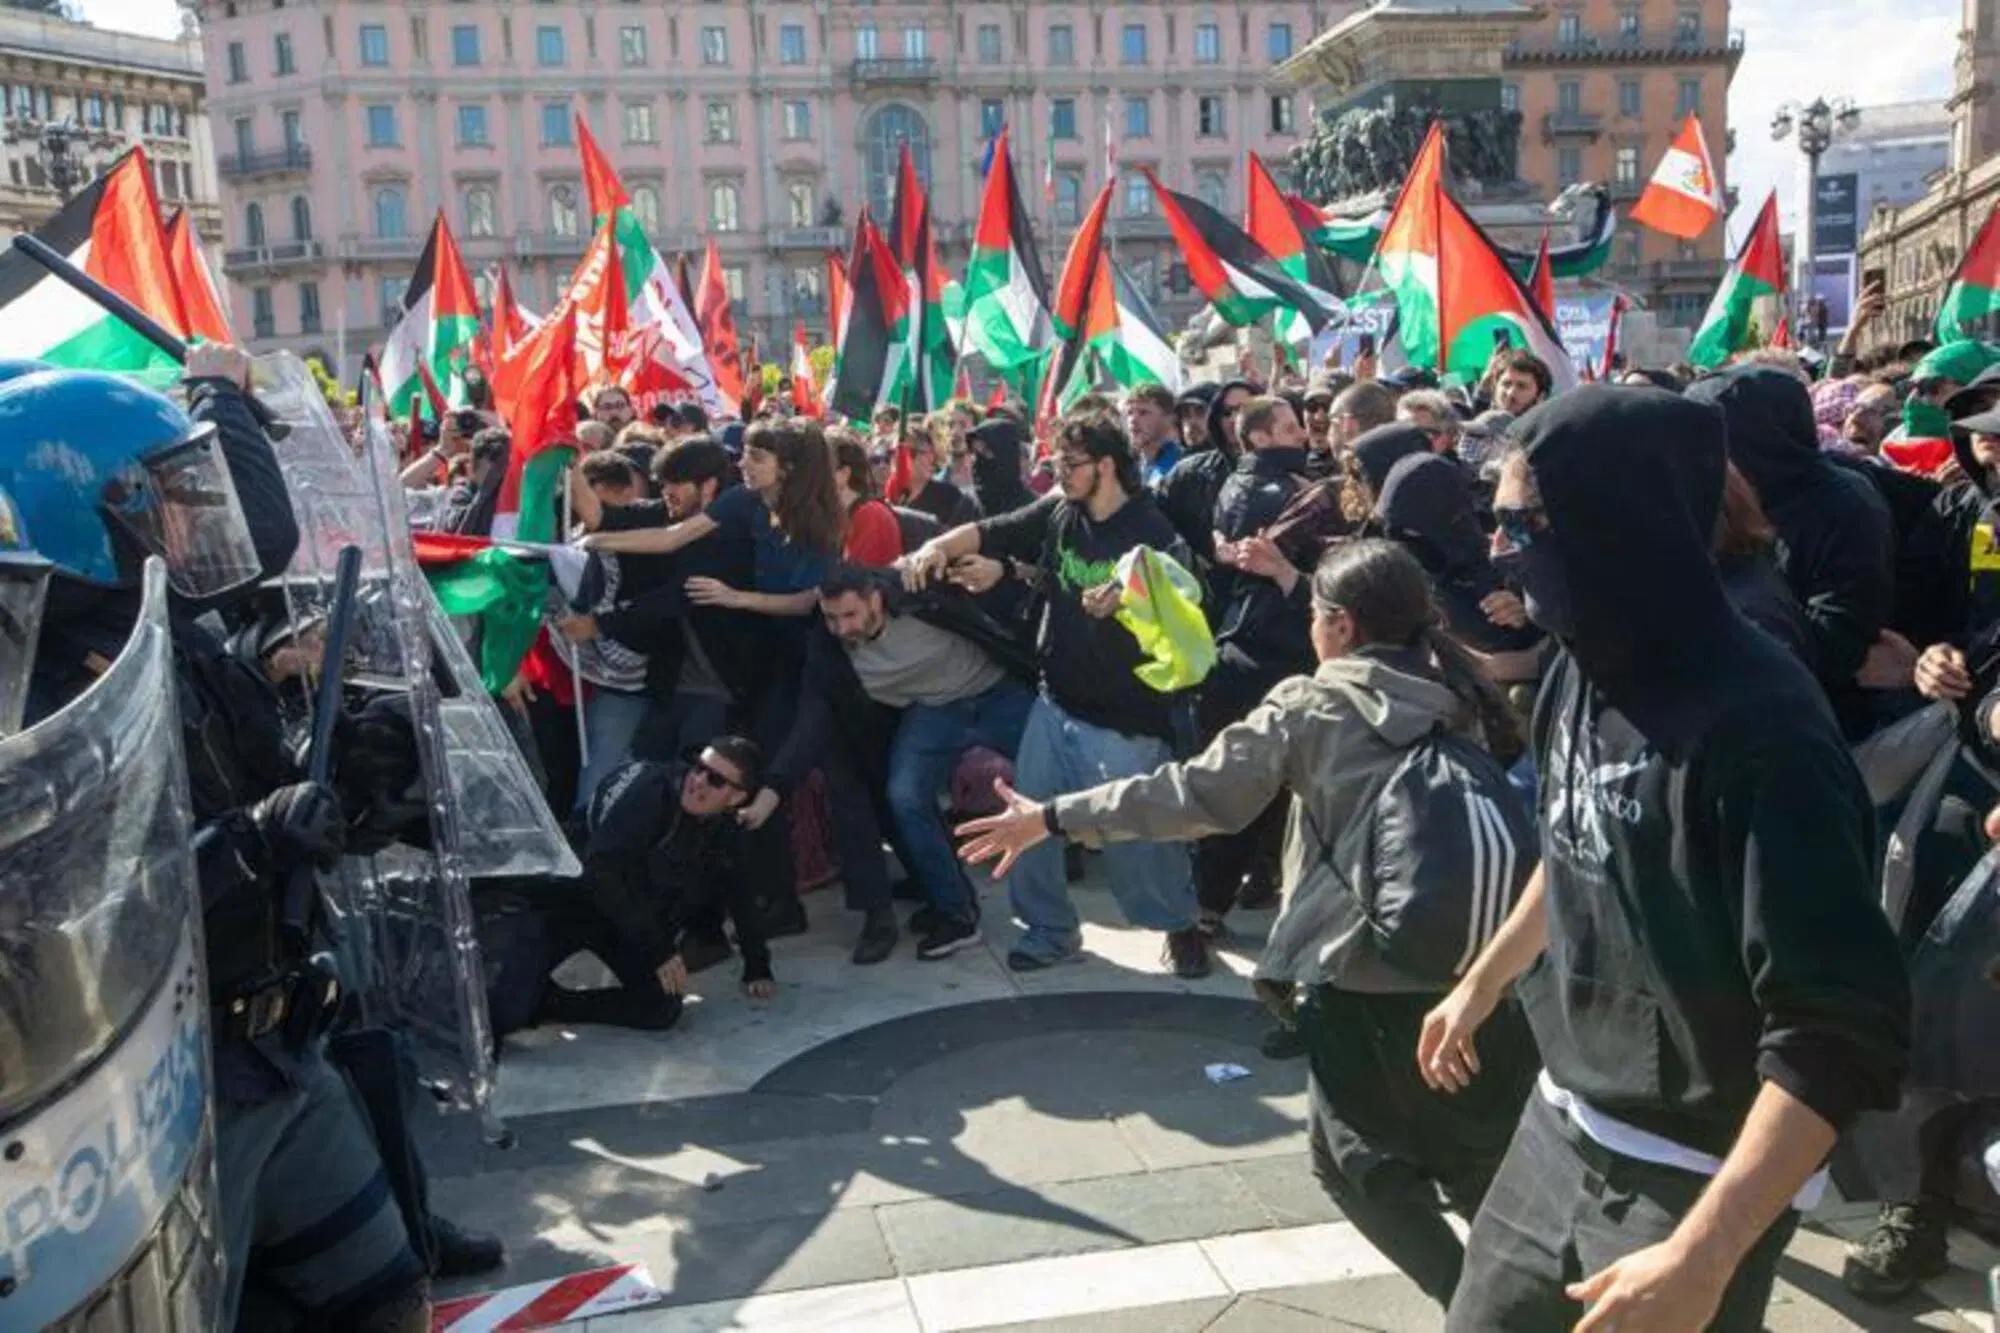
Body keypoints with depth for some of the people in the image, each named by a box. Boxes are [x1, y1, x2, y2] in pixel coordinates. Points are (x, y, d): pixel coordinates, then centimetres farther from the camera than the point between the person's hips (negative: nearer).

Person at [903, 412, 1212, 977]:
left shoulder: (1152, 535, -13)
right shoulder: (1057, 512, 3)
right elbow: (990, 533, 1)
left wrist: (1121, 603, -37)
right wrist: (939, 545, -19)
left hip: (1123, 719, -6)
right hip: (1057, 702, 6)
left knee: (1133, 833, 1)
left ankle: (1180, 924, 27)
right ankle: (1051, 927, 27)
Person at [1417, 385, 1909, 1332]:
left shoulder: (1755, 724, -26)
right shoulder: (1583, 667, -3)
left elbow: (1844, 1029, -26)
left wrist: (1703, 1255, -29)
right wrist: (1481, 982, 25)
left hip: (1696, 1180, -7)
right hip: (1561, 1127, 7)